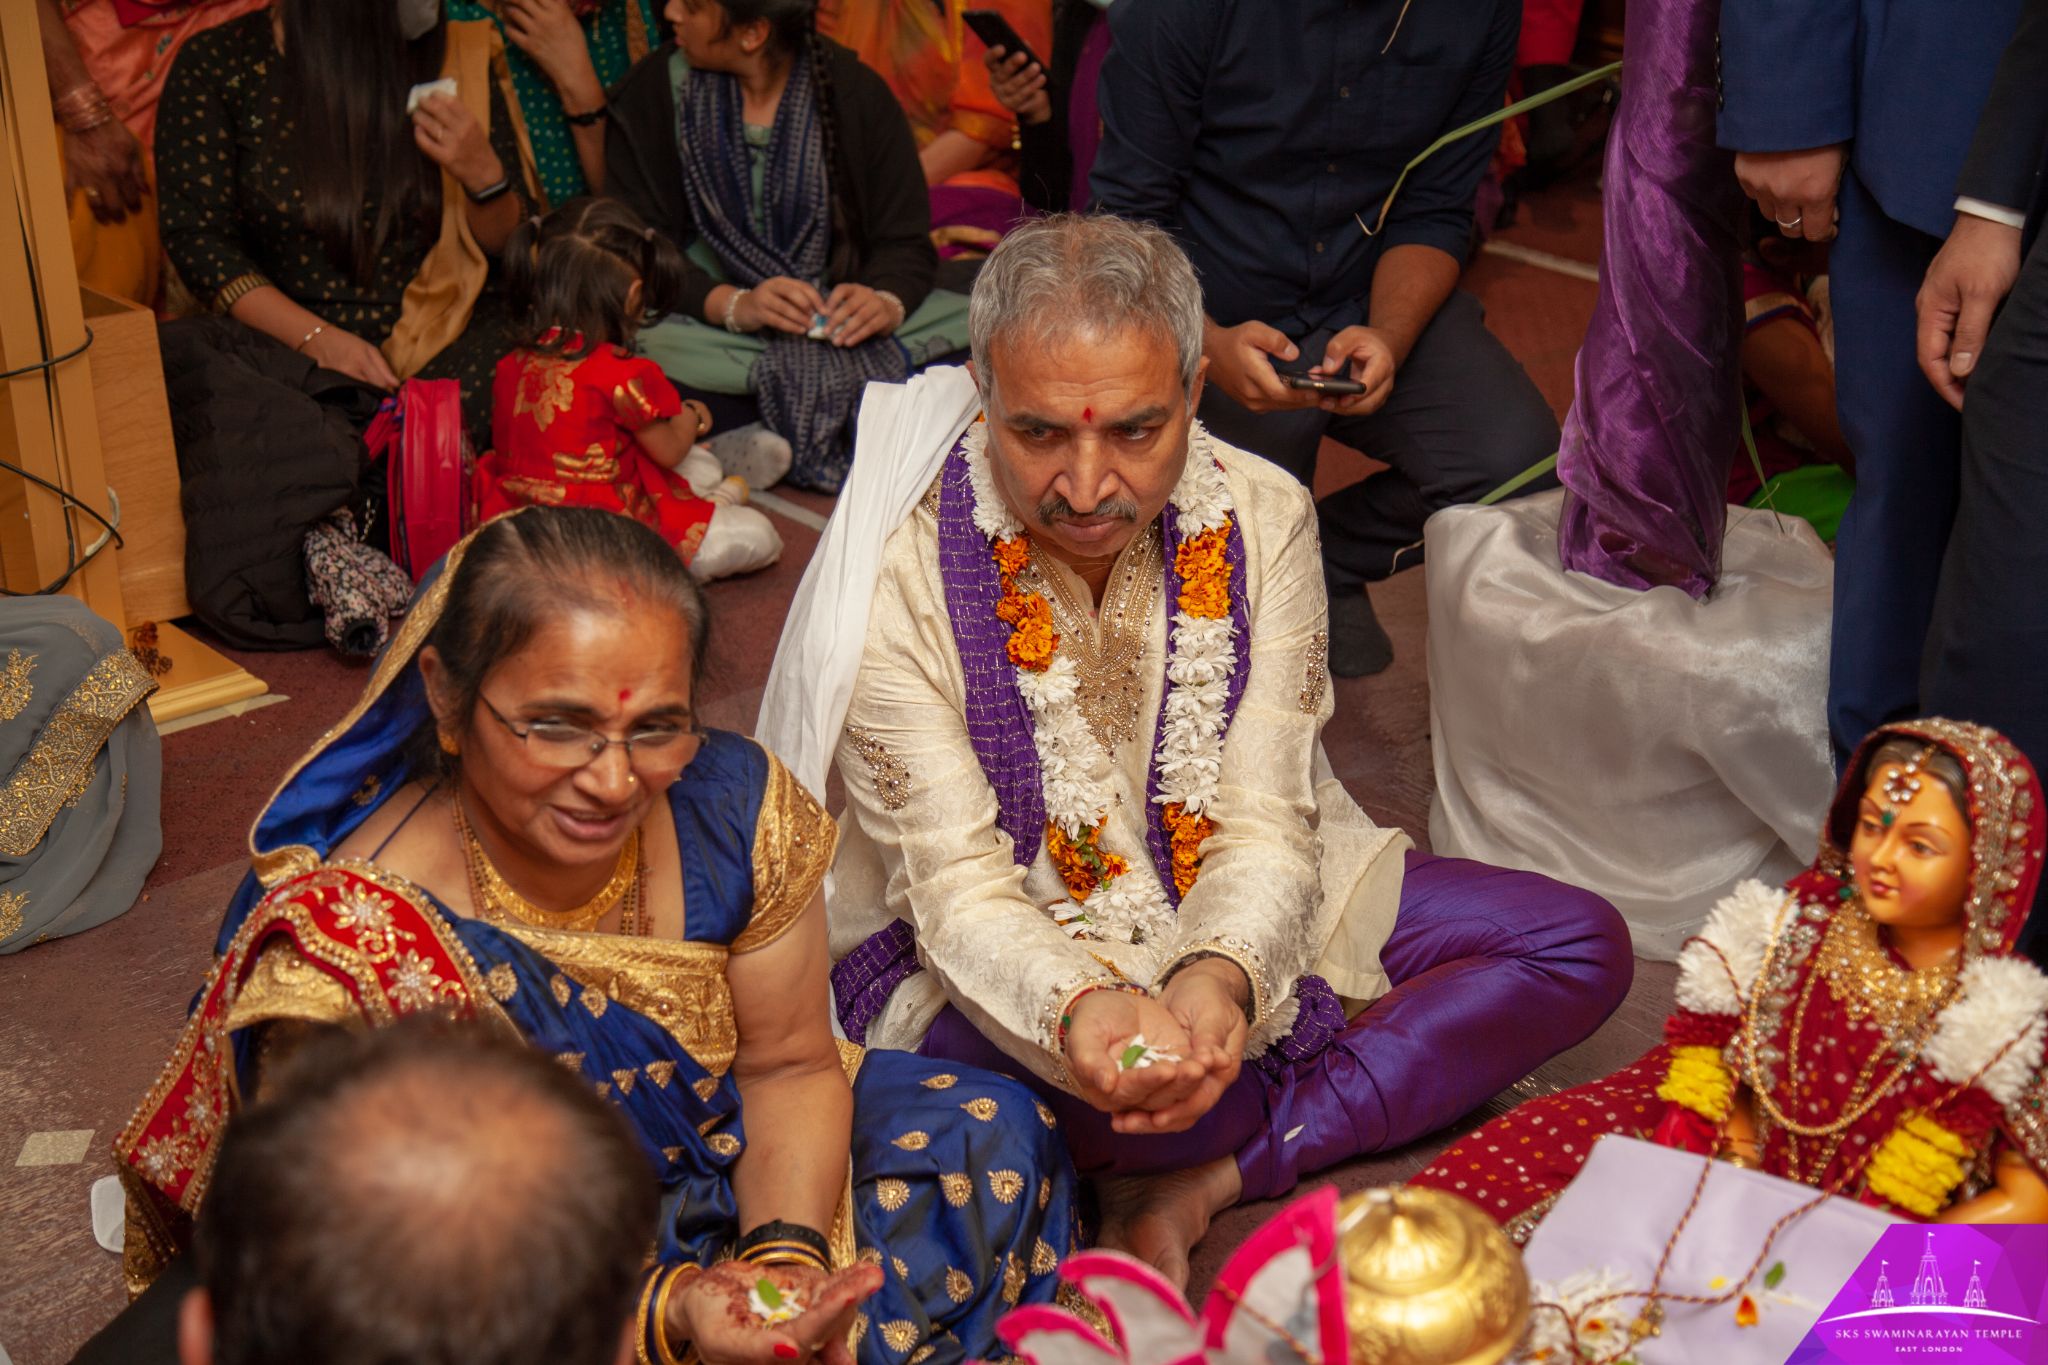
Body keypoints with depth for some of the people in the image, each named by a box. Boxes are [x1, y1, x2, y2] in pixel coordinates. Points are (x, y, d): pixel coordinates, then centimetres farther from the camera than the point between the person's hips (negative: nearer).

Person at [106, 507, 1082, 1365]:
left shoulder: (733, 806, -15)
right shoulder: (355, 941, -29)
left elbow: (788, 1065, -2)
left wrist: (785, 1253, -20)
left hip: (725, 1194, 5)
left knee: (988, 1133, -8)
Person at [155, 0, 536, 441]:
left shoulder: (455, 59, 3)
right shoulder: (219, 66, -2)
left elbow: (514, 247, 6)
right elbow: (195, 237, -5)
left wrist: (484, 176, -18)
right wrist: (316, 337, -20)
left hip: (445, 331, 2)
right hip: (289, 339, -1)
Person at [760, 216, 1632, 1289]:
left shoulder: (1262, 518, -11)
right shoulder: (896, 566, -20)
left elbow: (1262, 828, -13)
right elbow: (959, 888, -22)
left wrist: (1219, 976, -36)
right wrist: (1079, 1006, -44)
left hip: (1228, 928, 5)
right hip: (1004, 961, -4)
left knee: (1582, 948, -8)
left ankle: (1198, 1184, -18)